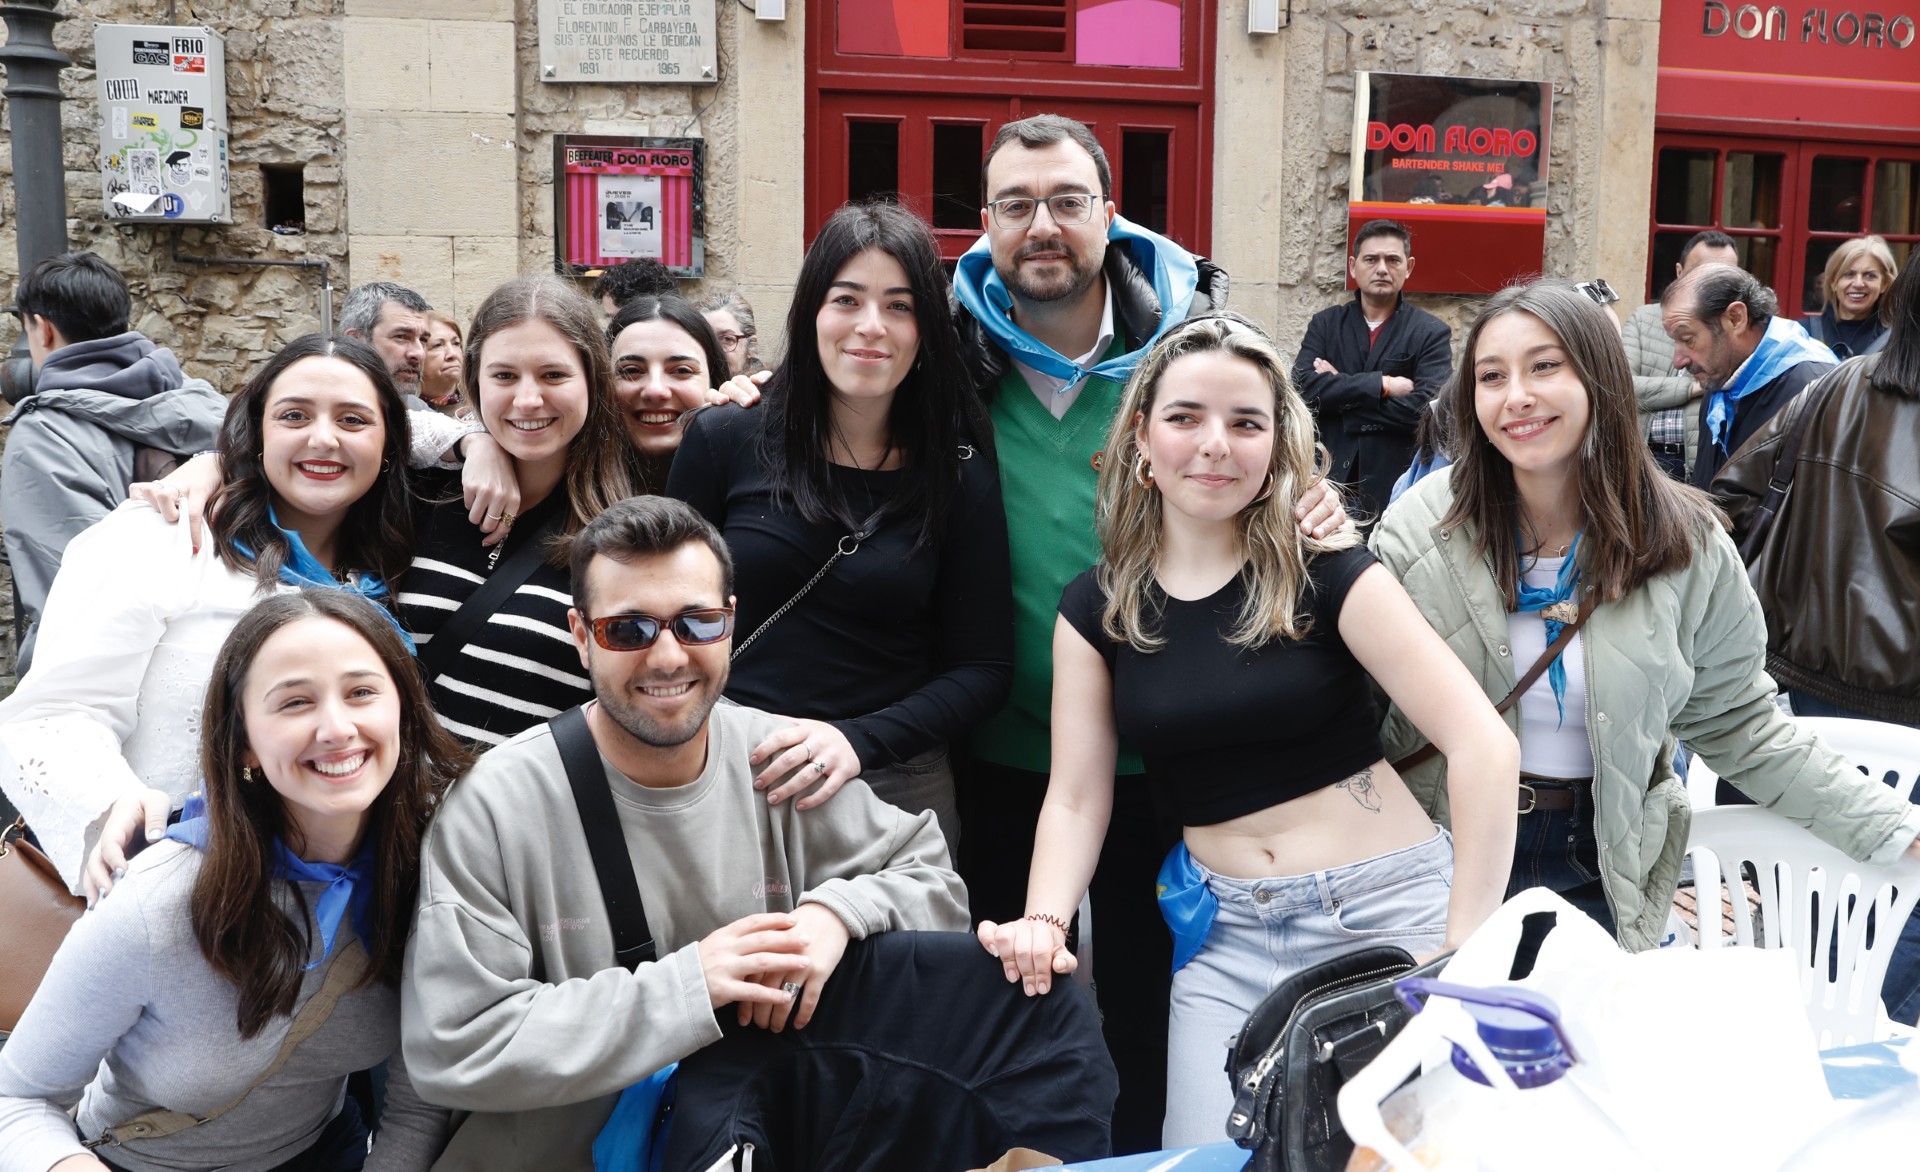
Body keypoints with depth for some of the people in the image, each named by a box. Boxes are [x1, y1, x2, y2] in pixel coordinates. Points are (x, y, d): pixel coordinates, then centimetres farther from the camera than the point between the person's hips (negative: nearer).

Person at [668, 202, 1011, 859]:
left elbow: (983, 669, -4)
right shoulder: (724, 441, -3)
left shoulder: (960, 478, -2)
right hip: (725, 781, 0)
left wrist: (861, 740, -19)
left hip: (895, 795, 0)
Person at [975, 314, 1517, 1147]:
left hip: (1385, 907, -2)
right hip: (1225, 936, 3)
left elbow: (1484, 746, -15)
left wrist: (1467, 945, -19)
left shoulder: (1327, 573, -9)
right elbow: (1076, 798, 1)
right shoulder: (1096, 607, 2)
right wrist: (1042, 923, -18)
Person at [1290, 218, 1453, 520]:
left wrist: (1338, 390, -9)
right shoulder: (1325, 324, 9)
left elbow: (1423, 407, -13)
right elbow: (1303, 387, -7)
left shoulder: (1432, 333, 2)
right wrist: (1382, 384, -14)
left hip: (1394, 487, -1)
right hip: (1329, 482, 2)